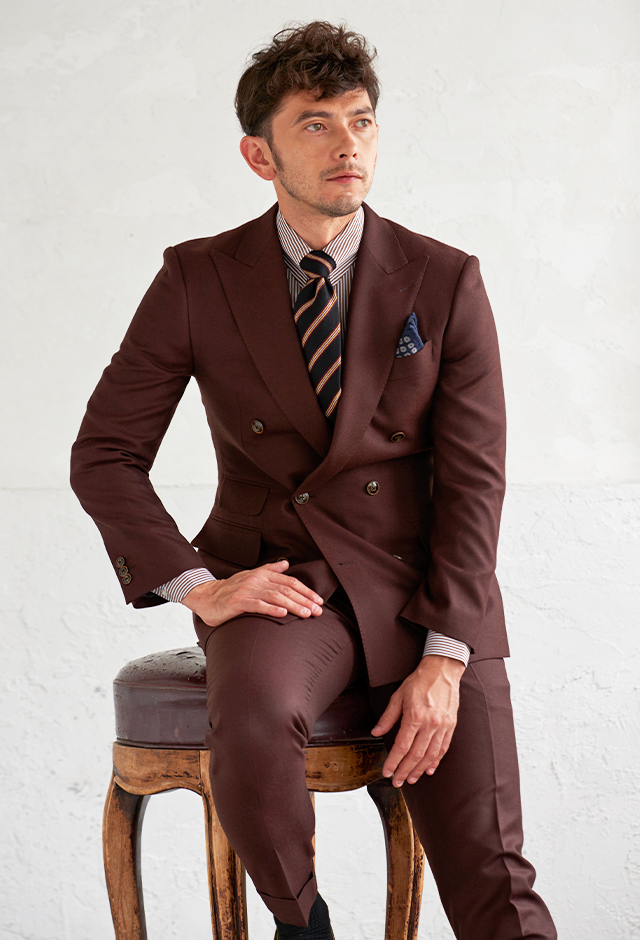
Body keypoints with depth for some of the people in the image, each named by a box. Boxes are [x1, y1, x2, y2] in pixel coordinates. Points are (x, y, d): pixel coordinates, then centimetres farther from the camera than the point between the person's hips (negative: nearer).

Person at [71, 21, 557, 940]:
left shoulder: (446, 283, 1)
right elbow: (103, 455, 1)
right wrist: (196, 586, -13)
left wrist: (445, 657, -13)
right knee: (252, 722, -34)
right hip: (276, 580, 0)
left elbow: (472, 481, -2)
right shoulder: (198, 282, 0)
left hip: (421, 587, 1)